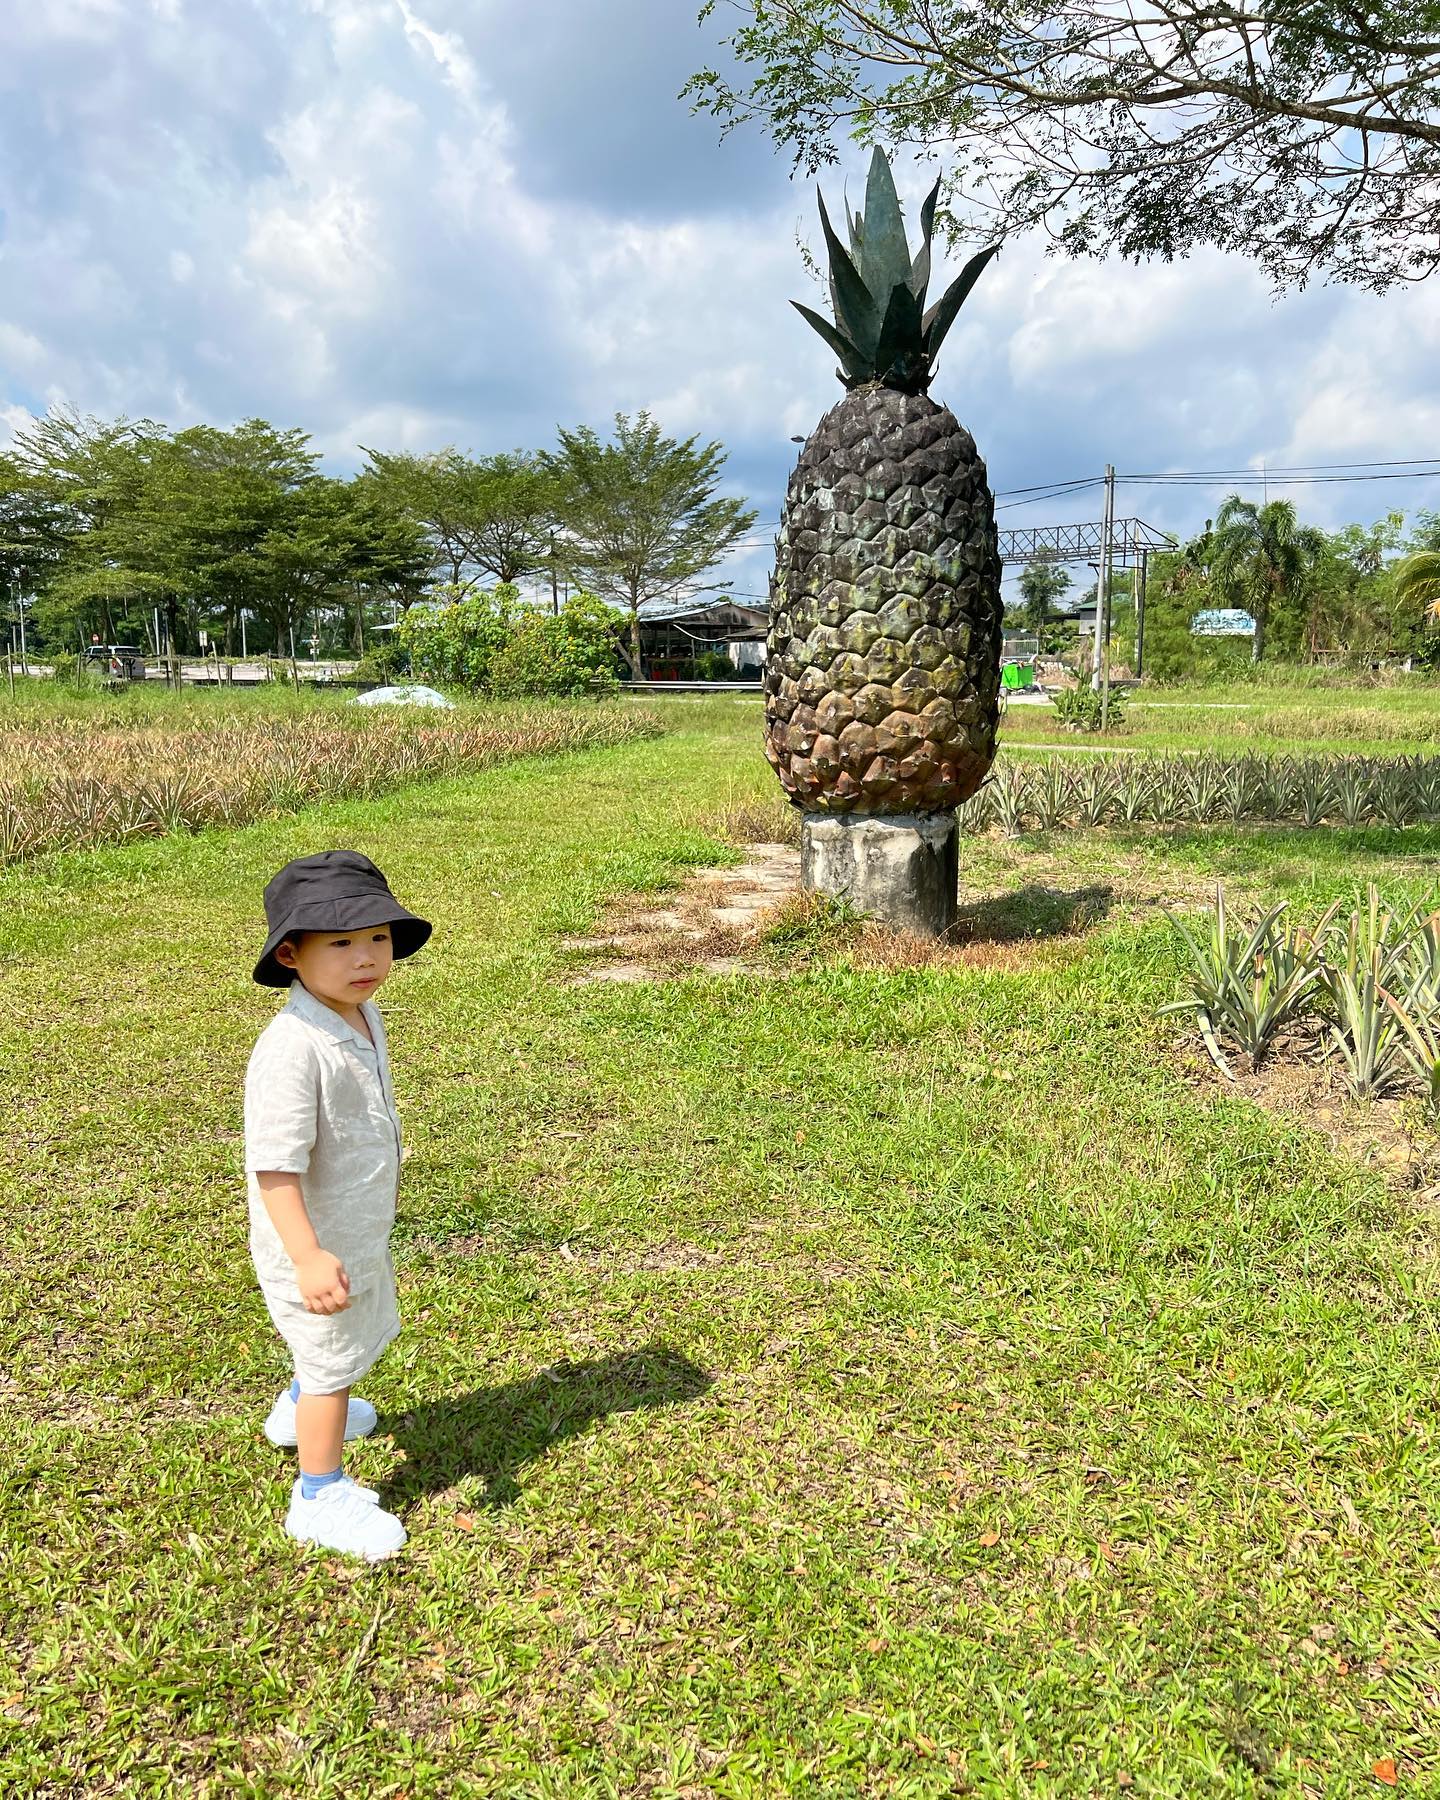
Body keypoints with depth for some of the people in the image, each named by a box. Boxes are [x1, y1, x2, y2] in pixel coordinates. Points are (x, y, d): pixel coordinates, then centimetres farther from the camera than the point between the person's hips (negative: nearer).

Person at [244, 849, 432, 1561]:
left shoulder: (363, 1016, -4)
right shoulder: (292, 1049, -33)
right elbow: (274, 1167, -33)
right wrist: (309, 1258, -40)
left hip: (360, 1229, 9)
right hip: (316, 1245, -9)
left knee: (358, 1338, 30)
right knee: (333, 1361, 8)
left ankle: (299, 1409, 59)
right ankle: (321, 1496, 30)